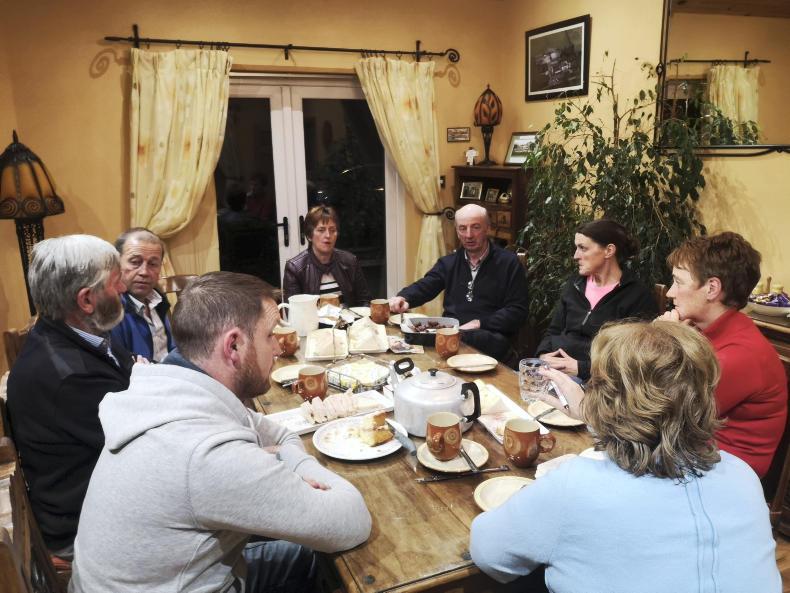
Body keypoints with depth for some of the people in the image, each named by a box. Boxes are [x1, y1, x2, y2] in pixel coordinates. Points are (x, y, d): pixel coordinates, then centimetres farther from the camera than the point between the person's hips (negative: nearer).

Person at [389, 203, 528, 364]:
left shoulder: (509, 263, 4)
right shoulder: (449, 262, 20)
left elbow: (517, 311, -1)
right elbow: (423, 287, 12)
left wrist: (480, 323, -13)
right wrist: (403, 298, -11)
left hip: (488, 335, -3)